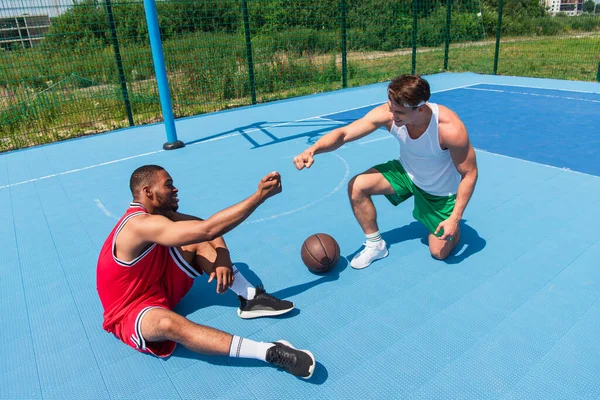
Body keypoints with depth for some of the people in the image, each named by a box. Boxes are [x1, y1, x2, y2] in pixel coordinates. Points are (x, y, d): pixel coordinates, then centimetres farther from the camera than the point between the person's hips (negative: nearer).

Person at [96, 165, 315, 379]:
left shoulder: (159, 212, -2)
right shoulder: (140, 224, -30)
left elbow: (206, 232, -2)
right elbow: (209, 229, -37)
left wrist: (223, 261, -23)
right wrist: (260, 195, -35)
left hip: (160, 286, 9)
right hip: (130, 311, -9)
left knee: (199, 241, -5)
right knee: (167, 323, -42)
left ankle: (251, 298, -15)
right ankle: (268, 351, -51)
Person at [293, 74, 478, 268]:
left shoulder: (450, 128, -37)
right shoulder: (387, 114, -29)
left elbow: (469, 173, -24)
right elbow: (344, 133, -30)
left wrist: (455, 218, -24)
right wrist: (313, 149, -49)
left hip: (440, 190, -3)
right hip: (405, 171, 3)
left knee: (440, 253, 1)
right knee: (356, 186, -19)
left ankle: (452, 224, 36)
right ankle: (375, 245, 2)